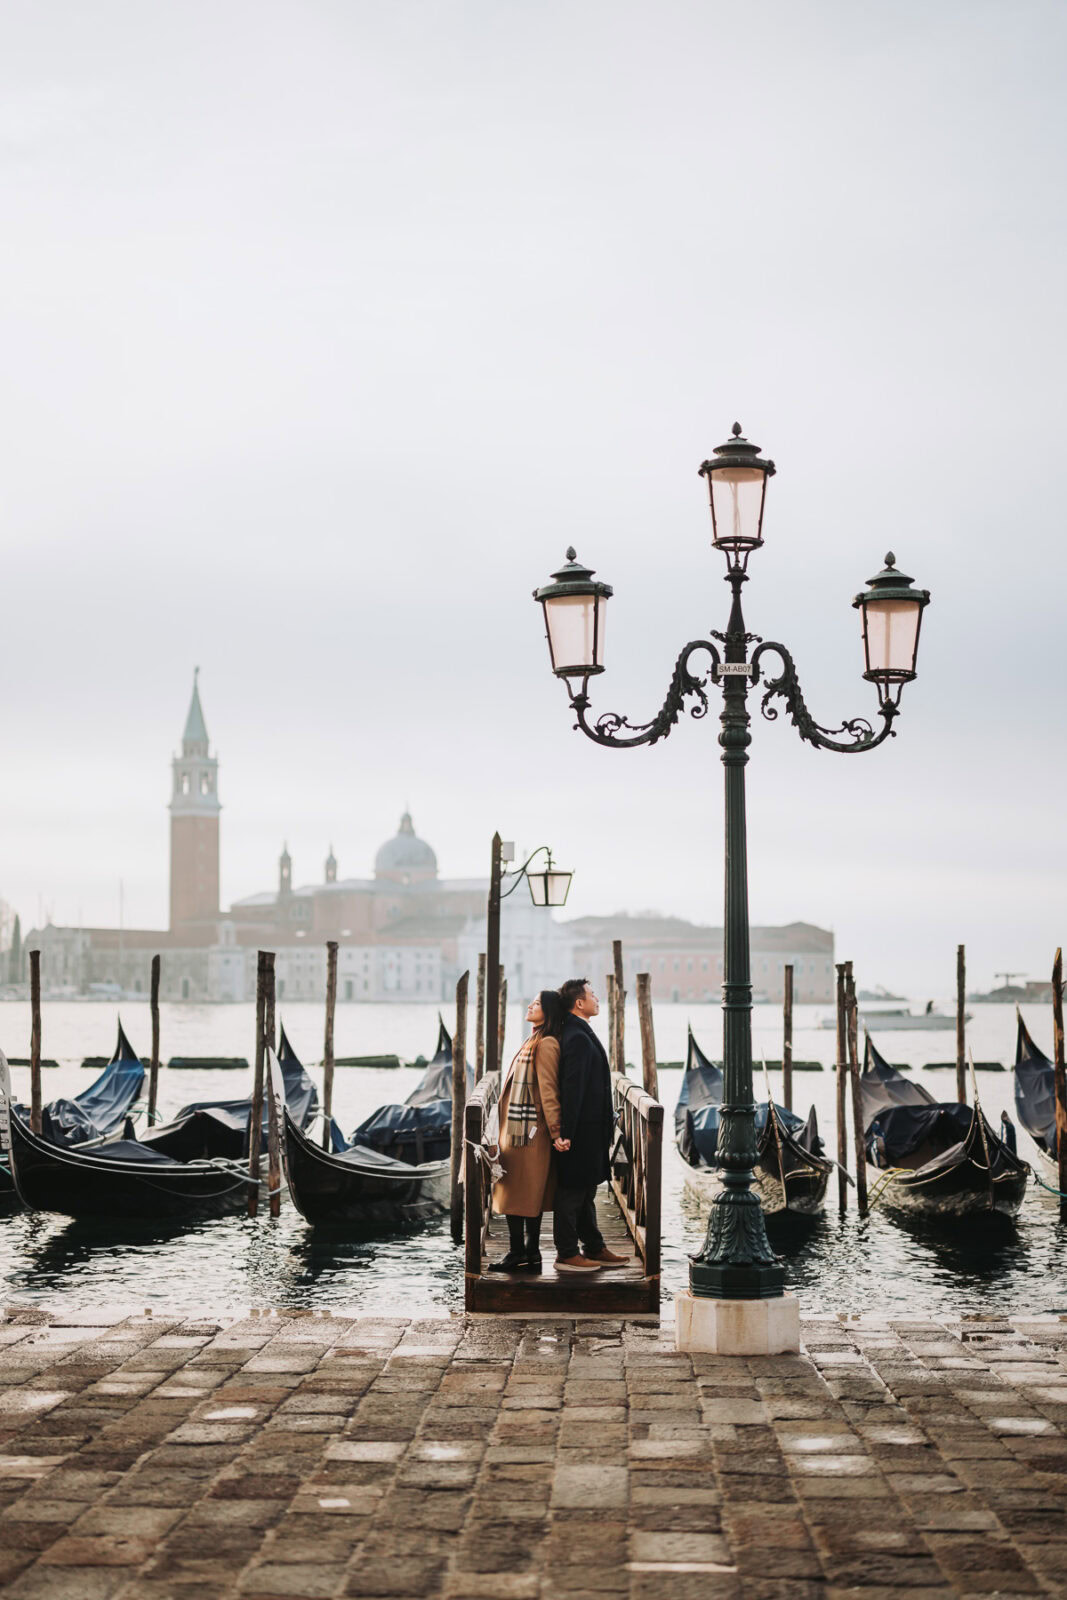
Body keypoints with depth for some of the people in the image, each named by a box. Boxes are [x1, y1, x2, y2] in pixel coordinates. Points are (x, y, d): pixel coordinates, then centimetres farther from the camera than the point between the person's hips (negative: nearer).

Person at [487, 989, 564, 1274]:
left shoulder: (546, 1044, -15)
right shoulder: (535, 1041, 16)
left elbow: (548, 1090, -19)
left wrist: (556, 1131, -21)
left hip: (528, 1132, -10)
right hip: (517, 1128, 10)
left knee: (518, 1194, -6)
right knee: (530, 1195, 11)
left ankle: (519, 1254, -3)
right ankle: (531, 1255, 14)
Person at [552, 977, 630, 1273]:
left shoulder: (580, 1034, 13)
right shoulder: (577, 1038, -20)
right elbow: (572, 1087, -23)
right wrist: (566, 1134, -24)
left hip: (588, 1130, 11)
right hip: (581, 1132, -11)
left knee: (585, 1192, 16)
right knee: (572, 1191, -2)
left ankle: (594, 1249, 25)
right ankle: (566, 1254, 5)